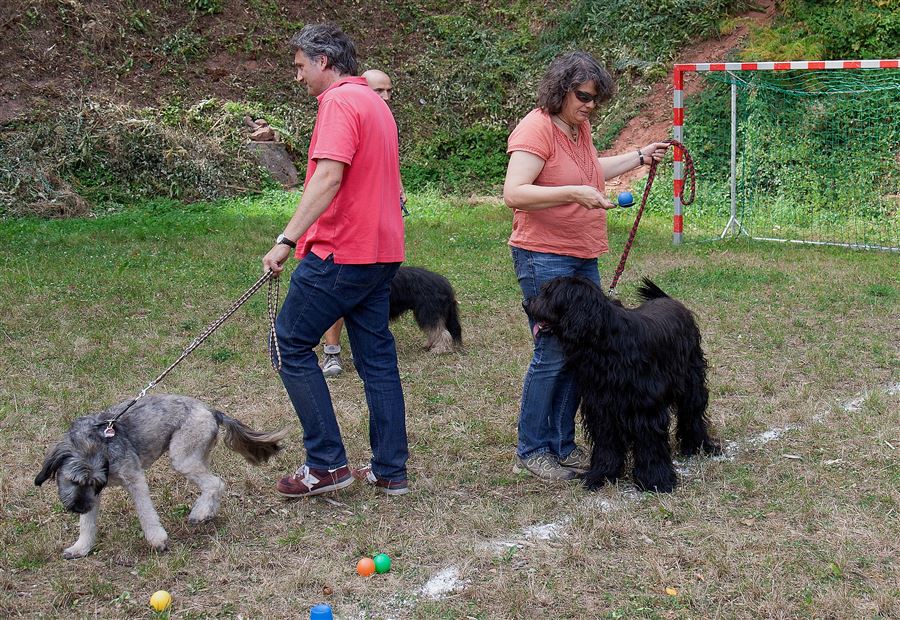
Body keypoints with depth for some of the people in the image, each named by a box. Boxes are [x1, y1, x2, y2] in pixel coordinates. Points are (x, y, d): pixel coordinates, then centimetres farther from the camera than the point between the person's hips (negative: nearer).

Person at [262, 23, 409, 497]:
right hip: (381, 250, 10)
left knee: (291, 344, 1)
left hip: (341, 253, -10)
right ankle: (390, 470, 15)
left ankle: (326, 465, 1)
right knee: (377, 356, 11)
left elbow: (328, 177, -24)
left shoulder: (339, 102, -13)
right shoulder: (375, 102, 18)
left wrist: (286, 240, -28)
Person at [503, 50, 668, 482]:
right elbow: (514, 193, -26)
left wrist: (639, 157, 30)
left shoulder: (579, 127, 12)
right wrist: (574, 193, -32)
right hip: (544, 259, -9)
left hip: (584, 258, 9)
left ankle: (563, 444, 20)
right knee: (553, 354, -6)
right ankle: (531, 452, 6)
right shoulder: (536, 129, -15)